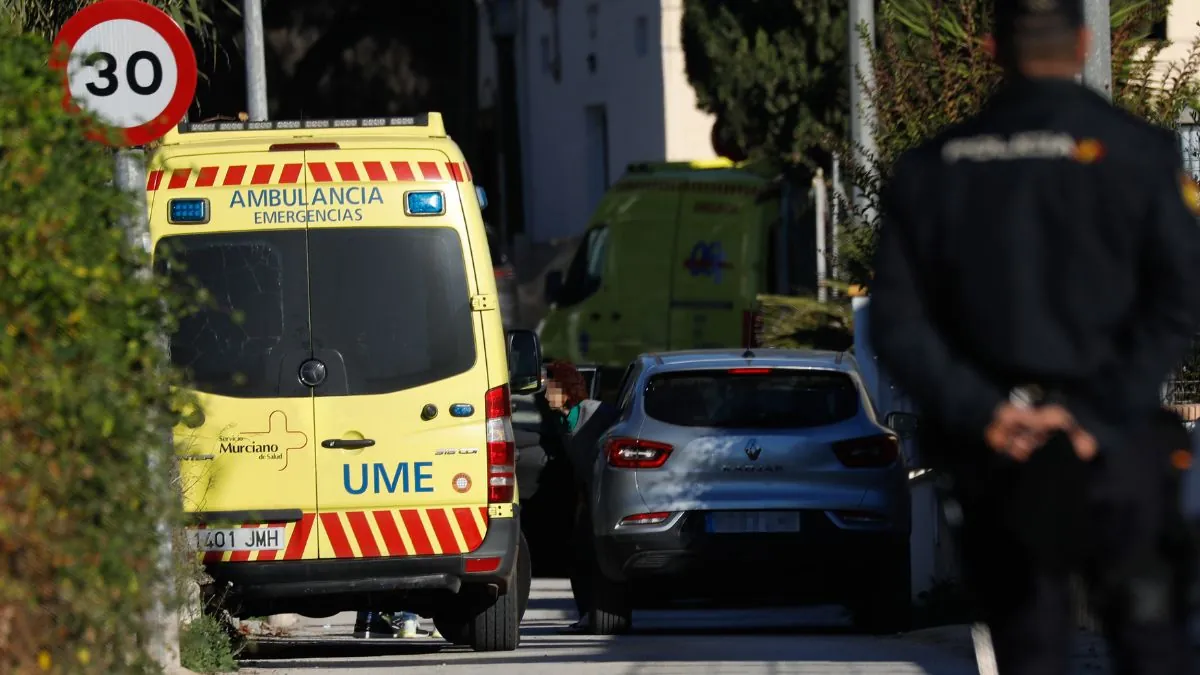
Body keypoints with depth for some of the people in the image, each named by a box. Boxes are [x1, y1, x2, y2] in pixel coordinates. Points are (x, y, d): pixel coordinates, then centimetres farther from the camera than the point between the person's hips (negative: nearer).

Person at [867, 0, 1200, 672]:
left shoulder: (932, 167, 5)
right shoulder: (1138, 151, -4)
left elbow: (896, 322, -1)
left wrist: (980, 411, -9)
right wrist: (1100, 415, -16)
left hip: (993, 457, 3)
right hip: (1112, 450, -3)